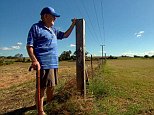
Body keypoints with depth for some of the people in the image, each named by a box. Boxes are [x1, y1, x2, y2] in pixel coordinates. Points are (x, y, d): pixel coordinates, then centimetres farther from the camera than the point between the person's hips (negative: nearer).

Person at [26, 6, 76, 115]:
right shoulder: (36, 27, -2)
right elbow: (29, 46, -8)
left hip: (54, 63, 9)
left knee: (51, 86, 18)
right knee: (42, 88, -3)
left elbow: (65, 35, 31)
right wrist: (34, 60, -22)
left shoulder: (53, 30, 20)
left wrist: (73, 24, 22)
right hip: (44, 63, -8)